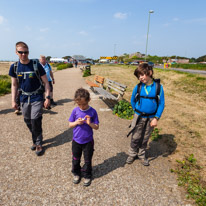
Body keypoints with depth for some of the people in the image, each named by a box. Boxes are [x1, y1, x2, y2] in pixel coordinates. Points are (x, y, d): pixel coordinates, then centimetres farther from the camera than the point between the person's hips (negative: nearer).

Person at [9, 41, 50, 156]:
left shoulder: (36, 65, -10)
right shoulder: (14, 67, 1)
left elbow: (46, 82, -6)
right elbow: (14, 85, 10)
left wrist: (48, 98, -12)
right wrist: (13, 100, 7)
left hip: (37, 98, -4)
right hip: (24, 99, 4)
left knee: (35, 122, -6)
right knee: (28, 122, 12)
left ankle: (38, 143, 15)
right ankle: (36, 140, 34)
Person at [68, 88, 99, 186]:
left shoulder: (92, 112, -13)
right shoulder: (75, 111, -8)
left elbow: (96, 127, -8)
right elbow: (70, 125, -1)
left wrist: (90, 123, -27)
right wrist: (76, 122, -20)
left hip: (88, 141, -2)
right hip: (76, 140, 2)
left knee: (87, 160, 14)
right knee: (75, 159, 19)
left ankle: (87, 176, 38)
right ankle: (76, 173, 44)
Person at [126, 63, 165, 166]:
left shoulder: (158, 87, -12)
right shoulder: (138, 87, -10)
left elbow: (161, 103, -7)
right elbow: (132, 100, 6)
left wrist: (156, 118, -11)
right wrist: (137, 111, 8)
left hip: (151, 118, 0)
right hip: (138, 117, 0)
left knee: (145, 138, 17)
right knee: (135, 138, 11)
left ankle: (141, 155, 39)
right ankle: (132, 154, 34)